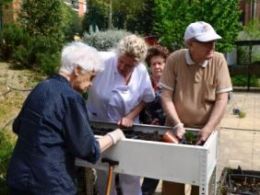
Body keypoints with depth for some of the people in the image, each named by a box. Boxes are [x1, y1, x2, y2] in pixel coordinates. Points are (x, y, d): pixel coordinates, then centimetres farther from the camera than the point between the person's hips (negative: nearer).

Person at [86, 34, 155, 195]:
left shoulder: (142, 72, -11)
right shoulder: (103, 60, -23)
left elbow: (145, 99, 3)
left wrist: (130, 117, -11)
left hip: (126, 128, 2)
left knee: (130, 176, 12)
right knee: (104, 173, 15)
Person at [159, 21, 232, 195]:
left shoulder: (218, 60, -10)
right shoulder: (174, 59, -11)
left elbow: (222, 99, -10)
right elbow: (166, 96, -9)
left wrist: (208, 128, -19)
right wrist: (177, 124, -17)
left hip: (204, 130, 1)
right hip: (177, 128, 0)